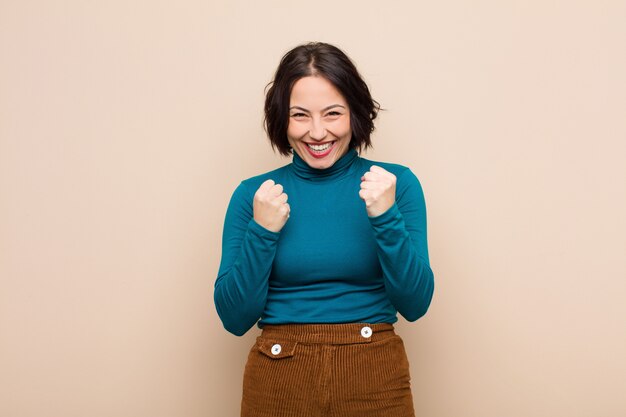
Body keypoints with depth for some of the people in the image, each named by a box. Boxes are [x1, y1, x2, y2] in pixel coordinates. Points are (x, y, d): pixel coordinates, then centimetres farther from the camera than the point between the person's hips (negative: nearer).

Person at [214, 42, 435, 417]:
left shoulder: (396, 183, -3)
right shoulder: (253, 194, -2)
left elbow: (415, 305, -7)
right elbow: (235, 318, -4)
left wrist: (386, 217, -19)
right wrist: (262, 232, -16)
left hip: (375, 379, 0)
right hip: (278, 382, 1)